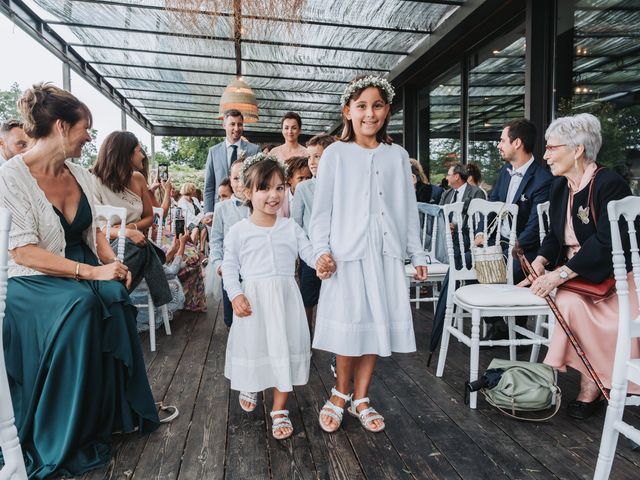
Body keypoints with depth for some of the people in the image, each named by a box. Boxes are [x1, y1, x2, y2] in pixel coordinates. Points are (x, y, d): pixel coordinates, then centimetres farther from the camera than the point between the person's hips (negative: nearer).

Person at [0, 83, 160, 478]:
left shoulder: (81, 175, 8)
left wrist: (113, 262, -4)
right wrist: (91, 272, -24)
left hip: (84, 276, 5)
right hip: (35, 282, -5)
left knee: (115, 295, -25)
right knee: (82, 305, -32)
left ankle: (114, 414, -8)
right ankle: (65, 441, -14)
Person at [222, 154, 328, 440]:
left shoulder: (291, 227, 3)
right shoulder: (239, 230, -2)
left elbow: (309, 252, -2)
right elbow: (229, 266, 1)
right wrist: (235, 295, -12)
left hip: (285, 298, 1)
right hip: (253, 299, -1)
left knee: (284, 350, 5)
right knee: (253, 345, 14)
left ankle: (279, 410, 23)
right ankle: (250, 388, 48)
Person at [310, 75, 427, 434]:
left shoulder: (397, 155, 11)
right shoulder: (336, 154, 3)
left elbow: (409, 209, 12)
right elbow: (322, 209, 1)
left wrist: (418, 254, 11)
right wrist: (321, 249, -10)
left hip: (387, 253, 3)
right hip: (348, 253, -3)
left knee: (378, 324, 6)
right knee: (349, 325, 0)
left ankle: (361, 399, 24)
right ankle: (340, 395, 23)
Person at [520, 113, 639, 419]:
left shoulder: (610, 184, -16)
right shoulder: (559, 186, 6)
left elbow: (606, 243, -23)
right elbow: (555, 235, 9)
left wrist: (560, 274, -28)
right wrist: (540, 262, -10)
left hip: (610, 274, -5)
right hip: (572, 273, 5)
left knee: (571, 300, -28)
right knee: (569, 301, -24)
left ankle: (591, 386, -6)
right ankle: (590, 383, -10)